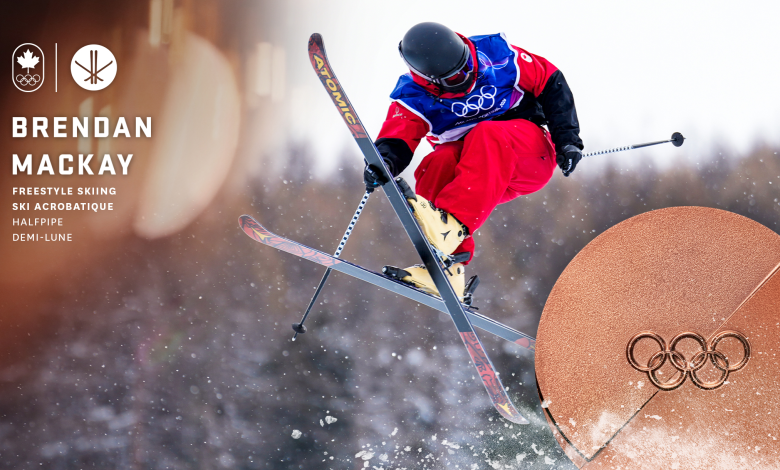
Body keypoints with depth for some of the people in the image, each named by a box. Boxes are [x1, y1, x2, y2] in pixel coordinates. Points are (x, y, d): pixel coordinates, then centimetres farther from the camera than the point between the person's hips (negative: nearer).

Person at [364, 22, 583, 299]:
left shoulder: (496, 54, -11)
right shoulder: (414, 96, -9)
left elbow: (550, 84, -1)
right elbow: (397, 138, -21)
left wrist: (567, 137, -7)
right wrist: (384, 160, -44)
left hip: (532, 156, -2)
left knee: (488, 135, -35)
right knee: (438, 165, -32)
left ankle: (453, 224, -53)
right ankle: (448, 273, -35)